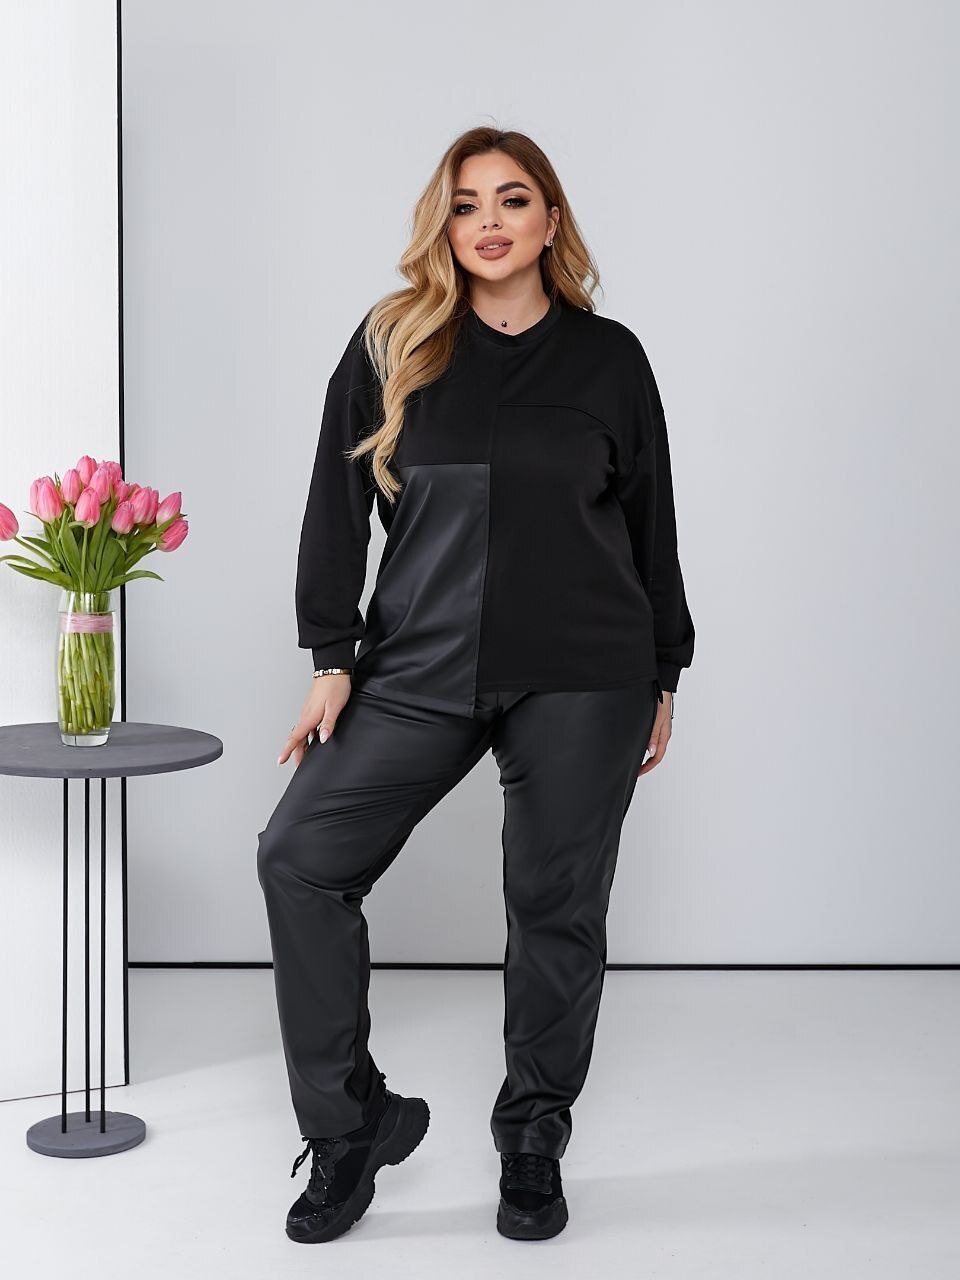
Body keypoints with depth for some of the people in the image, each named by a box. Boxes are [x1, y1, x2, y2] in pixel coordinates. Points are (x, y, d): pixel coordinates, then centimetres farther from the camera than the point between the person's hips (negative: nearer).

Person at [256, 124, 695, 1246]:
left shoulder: (608, 358, 4)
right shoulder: (389, 345, 5)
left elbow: (650, 524, 9)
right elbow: (337, 507, 4)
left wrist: (663, 677, 10)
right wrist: (332, 659, -1)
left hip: (582, 678, -1)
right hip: (419, 668, 1)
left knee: (556, 903, 5)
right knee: (298, 858, -7)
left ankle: (533, 1142, 26)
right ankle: (352, 1124, 8)